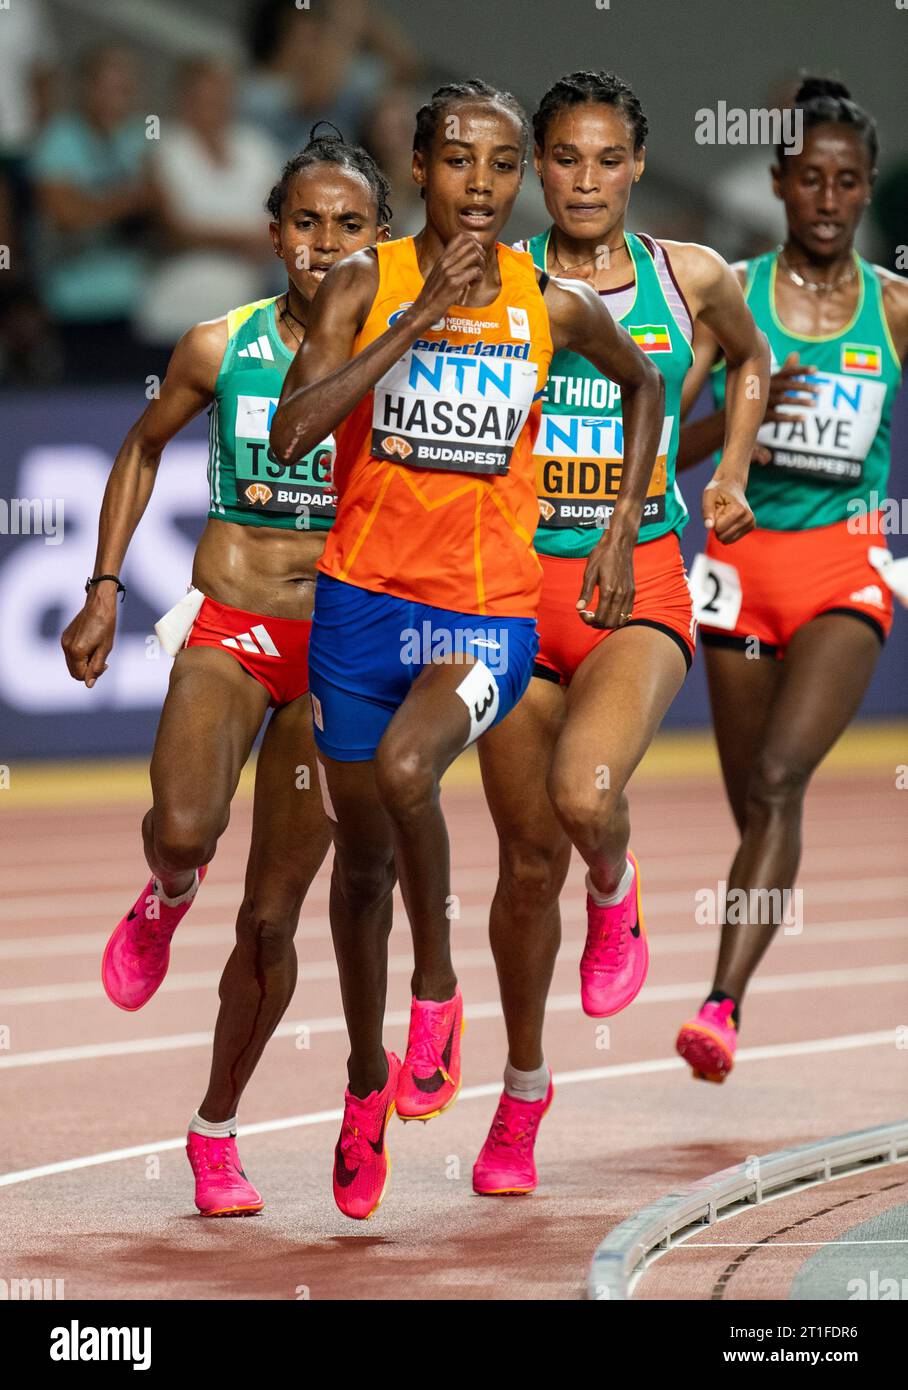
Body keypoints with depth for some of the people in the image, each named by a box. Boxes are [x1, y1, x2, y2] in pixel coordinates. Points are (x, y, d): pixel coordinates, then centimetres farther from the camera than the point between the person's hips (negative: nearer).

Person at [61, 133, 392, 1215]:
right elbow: (143, 449, 15)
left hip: (341, 648, 0)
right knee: (183, 829, -29)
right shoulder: (219, 349, -1)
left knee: (272, 914, 4)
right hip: (228, 630, 0)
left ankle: (217, 1128, 22)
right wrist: (104, 588, 10)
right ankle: (167, 894, 9)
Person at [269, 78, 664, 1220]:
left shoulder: (554, 306, -3)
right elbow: (292, 431, -20)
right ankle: (367, 1082, 35)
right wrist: (421, 320, -23)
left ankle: (437, 987, -7)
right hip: (363, 600, 2)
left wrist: (622, 534, 14)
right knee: (360, 857, 14)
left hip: (488, 614, -1)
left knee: (405, 768, -32)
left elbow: (643, 384, 19)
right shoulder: (365, 286, -6)